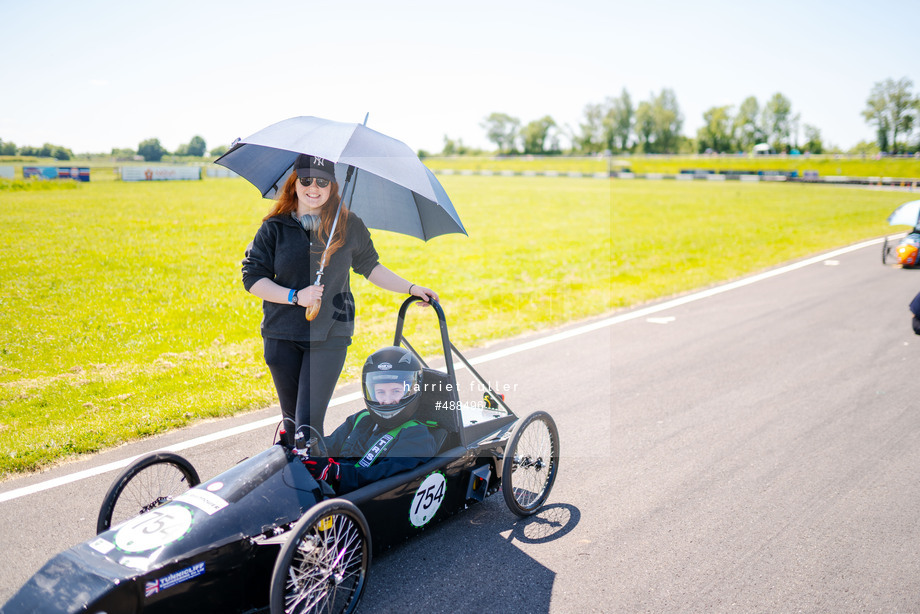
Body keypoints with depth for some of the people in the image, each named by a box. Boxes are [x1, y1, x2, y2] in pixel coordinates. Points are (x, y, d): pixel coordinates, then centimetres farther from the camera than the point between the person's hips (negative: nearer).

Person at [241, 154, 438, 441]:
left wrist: (411, 288, 12)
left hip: (330, 335, -2)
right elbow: (252, 277, 1)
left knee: (309, 420, -11)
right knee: (291, 418, 13)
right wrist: (295, 296, -12)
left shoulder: (349, 226, 4)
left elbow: (369, 267, 17)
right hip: (282, 337, 2)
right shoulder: (275, 228, 2)